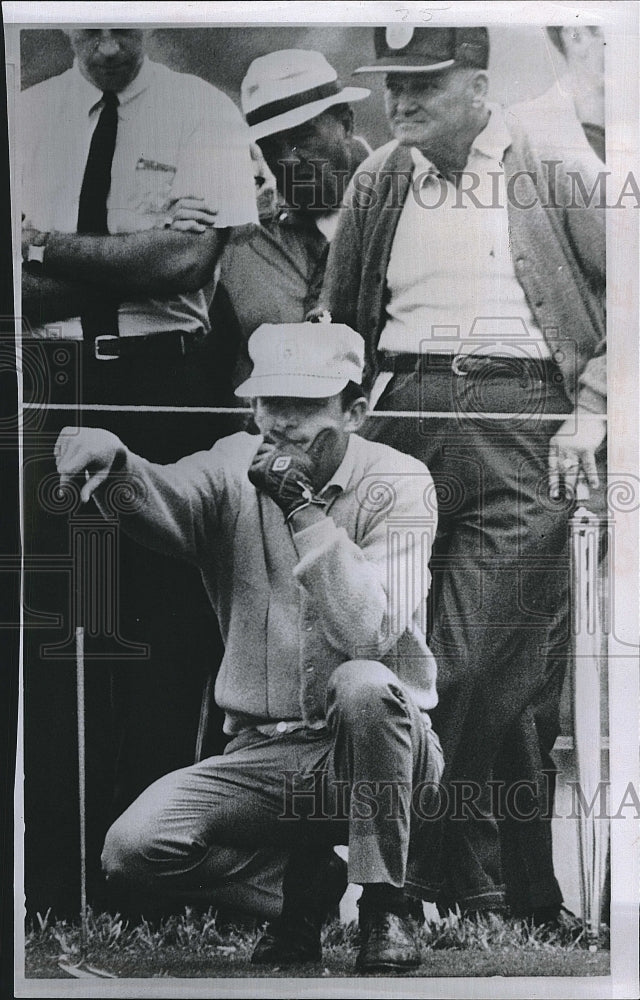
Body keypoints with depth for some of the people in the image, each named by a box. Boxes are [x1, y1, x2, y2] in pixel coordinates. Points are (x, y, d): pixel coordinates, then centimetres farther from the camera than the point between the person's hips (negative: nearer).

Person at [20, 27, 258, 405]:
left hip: (163, 372, -1)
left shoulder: (206, 109, -1)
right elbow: (18, 291, -7)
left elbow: (191, 262, -15)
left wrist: (42, 244, -13)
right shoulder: (25, 112, 5)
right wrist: (147, 250, -16)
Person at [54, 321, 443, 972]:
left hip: (376, 749, -2)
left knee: (363, 685, -35)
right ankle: (300, 881, 9)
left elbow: (368, 633, -23)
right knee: (134, 848, -18)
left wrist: (302, 507, -28)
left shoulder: (399, 483, -9)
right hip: (264, 753, 3)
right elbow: (165, 502, -23)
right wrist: (111, 462, -44)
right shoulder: (235, 468, 0)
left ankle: (387, 904, -12)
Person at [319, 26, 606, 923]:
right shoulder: (377, 182, 17)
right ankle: (471, 890, 16)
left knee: (481, 667, -10)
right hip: (403, 415, 4)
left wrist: (592, 410, -5)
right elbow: (337, 316, 24)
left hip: (518, 418, -4)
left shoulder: (555, 166, 5)